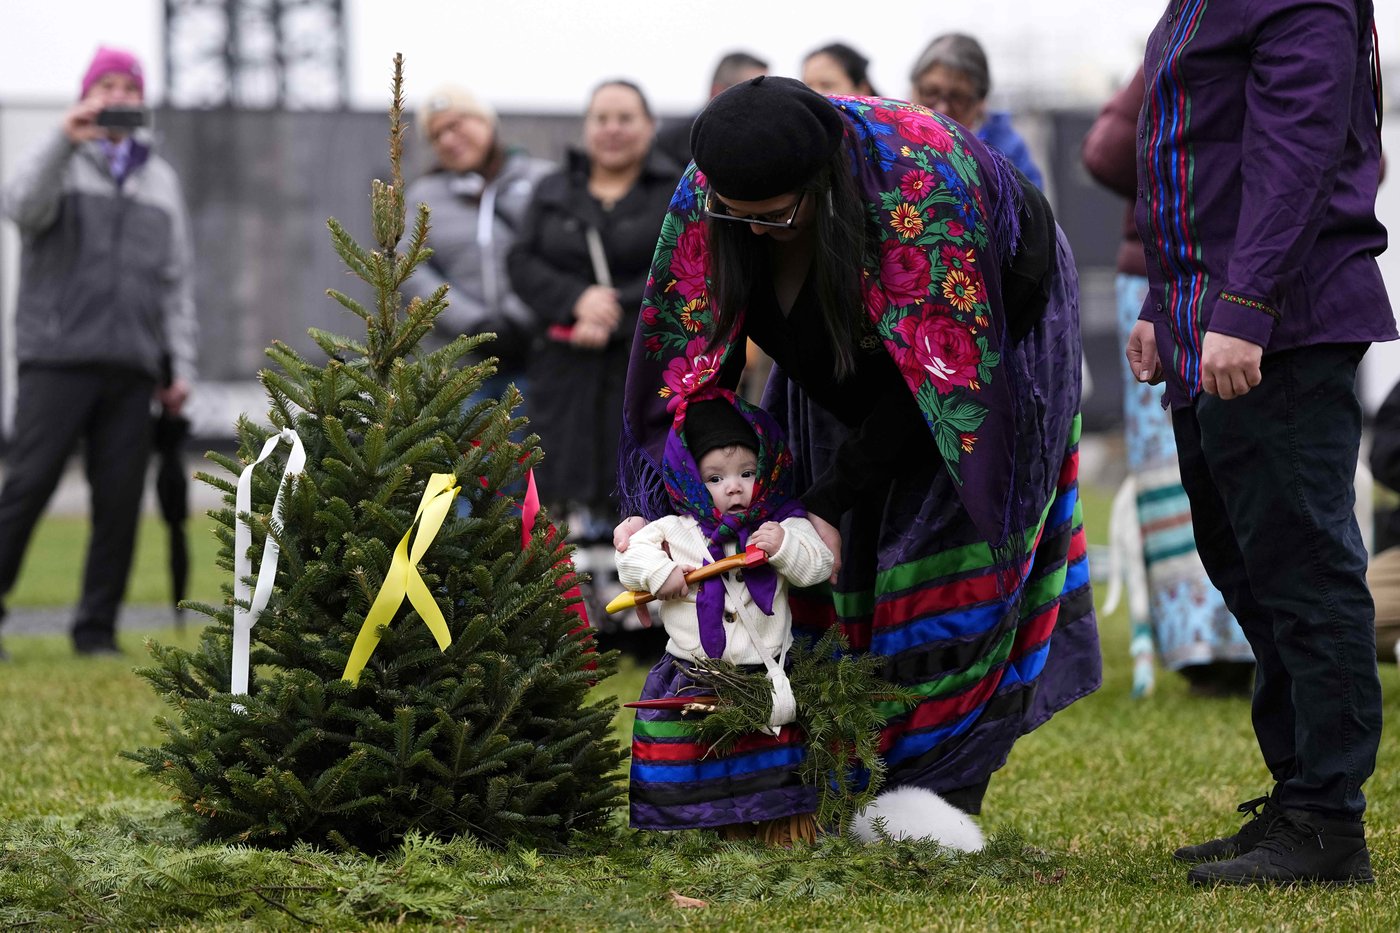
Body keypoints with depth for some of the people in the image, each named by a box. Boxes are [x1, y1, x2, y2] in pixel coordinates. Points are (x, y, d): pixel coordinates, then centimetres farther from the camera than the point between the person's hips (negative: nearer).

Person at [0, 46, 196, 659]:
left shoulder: (160, 180, 19)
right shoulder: (59, 164, 7)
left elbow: (177, 280, 19)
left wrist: (182, 365, 11)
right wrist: (66, 142, -29)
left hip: (130, 367, 4)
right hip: (57, 360, -4)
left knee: (119, 500, -1)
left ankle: (97, 629, 6)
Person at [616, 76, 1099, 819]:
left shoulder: (920, 184, -41)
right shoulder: (702, 198, -26)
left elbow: (935, 371, -34)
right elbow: (682, 355, -21)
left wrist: (831, 504, -34)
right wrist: (651, 505, -33)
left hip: (996, 333, -5)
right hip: (848, 357, 5)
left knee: (950, 546, -13)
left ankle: (944, 787, -9)